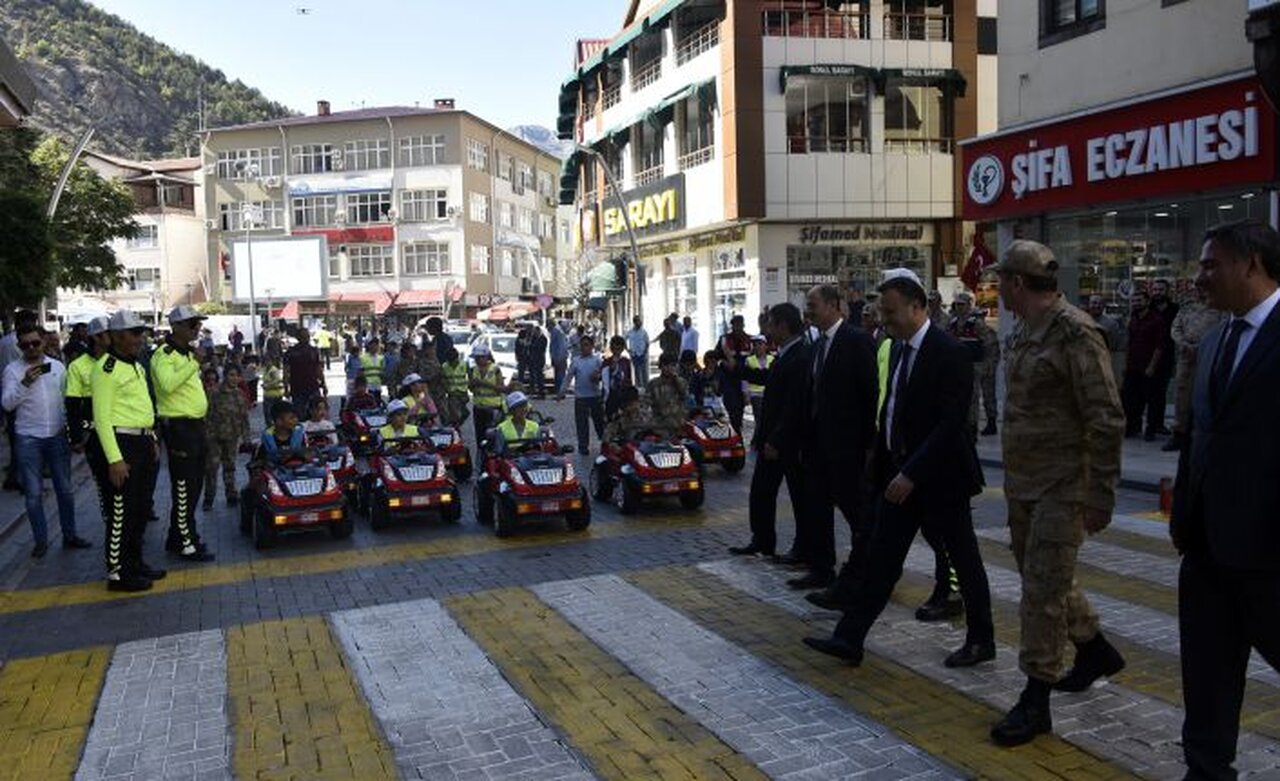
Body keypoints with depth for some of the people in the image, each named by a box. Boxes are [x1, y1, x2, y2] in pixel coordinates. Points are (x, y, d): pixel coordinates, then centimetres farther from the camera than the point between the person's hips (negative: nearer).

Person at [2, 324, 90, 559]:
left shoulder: (57, 366, 4)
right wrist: (25, 383, -25)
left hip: (58, 435, 2)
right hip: (28, 439, -2)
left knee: (65, 489, 9)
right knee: (34, 493, 4)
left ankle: (69, 535, 21)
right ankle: (41, 541, 14)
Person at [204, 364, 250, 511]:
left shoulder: (240, 395, 6)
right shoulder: (215, 393, -9)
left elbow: (245, 417, 11)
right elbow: (208, 415, -9)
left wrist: (245, 436, 8)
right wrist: (207, 434, -14)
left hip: (232, 437, 4)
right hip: (215, 436, -4)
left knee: (230, 466, 14)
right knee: (211, 466, -4)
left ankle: (231, 495, 23)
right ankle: (209, 498, 5)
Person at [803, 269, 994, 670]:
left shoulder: (950, 353, -18)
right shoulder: (899, 347, 8)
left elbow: (951, 423, -23)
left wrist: (912, 474, -25)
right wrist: (881, 464, 12)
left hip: (939, 476, -7)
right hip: (900, 474, 8)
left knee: (964, 560, 9)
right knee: (881, 558, 8)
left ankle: (981, 640, 26)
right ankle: (848, 639, 11)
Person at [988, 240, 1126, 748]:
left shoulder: (1075, 333, -17)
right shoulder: (1022, 333, 10)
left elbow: (1106, 420, -18)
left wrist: (1101, 495, -17)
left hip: (1062, 488, -9)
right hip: (1022, 485, 9)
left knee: (1043, 589, -3)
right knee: (1041, 578, 20)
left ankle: (1035, 701, 8)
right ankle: (1094, 650, 42)